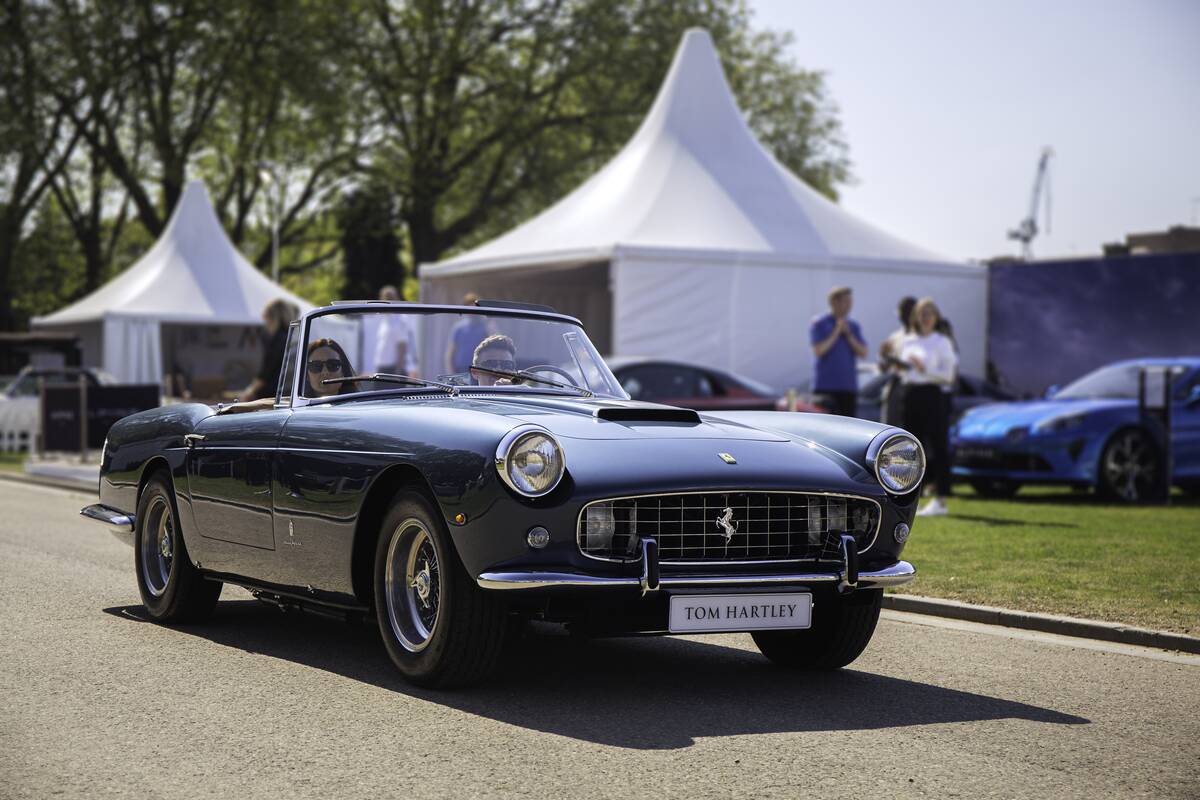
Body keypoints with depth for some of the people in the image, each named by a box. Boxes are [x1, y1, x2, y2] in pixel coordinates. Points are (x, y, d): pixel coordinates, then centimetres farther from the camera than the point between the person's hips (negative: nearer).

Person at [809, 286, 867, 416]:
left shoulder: (853, 326, 13)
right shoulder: (819, 324, -1)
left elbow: (863, 353, 4)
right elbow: (818, 351, -13)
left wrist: (848, 334, -6)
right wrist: (836, 332, -11)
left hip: (849, 386, 5)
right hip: (826, 386, -5)